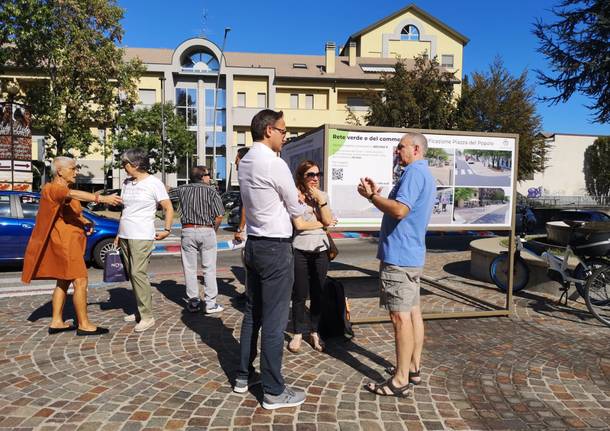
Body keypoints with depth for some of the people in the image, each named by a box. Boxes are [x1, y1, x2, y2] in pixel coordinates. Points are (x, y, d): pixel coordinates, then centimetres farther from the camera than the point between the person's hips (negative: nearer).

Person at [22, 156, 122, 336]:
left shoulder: (64, 188, 18)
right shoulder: (53, 188, -15)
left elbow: (72, 211, 27)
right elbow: (74, 194, -37)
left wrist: (85, 222, 8)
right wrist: (102, 198, -49)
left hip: (69, 241, 11)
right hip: (64, 241, -11)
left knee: (64, 282, 14)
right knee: (81, 281, -10)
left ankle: (56, 322, 22)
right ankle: (84, 325, -4)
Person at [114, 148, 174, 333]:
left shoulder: (154, 183, -6)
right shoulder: (126, 183, 13)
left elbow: (168, 208, -5)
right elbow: (124, 210, 20)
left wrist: (167, 230, -10)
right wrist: (119, 233, 16)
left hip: (142, 237, -7)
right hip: (125, 236, 7)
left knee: (138, 274, -12)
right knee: (132, 274, 9)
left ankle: (147, 316, -6)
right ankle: (141, 311, 19)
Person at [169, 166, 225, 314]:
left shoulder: (183, 189, 7)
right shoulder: (211, 191, -1)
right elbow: (219, 215, -8)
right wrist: (214, 230, 6)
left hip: (188, 231, 2)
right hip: (207, 231, -2)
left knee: (190, 269, 9)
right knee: (209, 269, 4)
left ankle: (193, 303, 14)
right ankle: (210, 304, 6)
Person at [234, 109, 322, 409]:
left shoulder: (245, 162, 9)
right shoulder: (274, 164, -16)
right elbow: (296, 210, -6)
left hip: (253, 244, 9)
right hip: (276, 248, -9)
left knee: (252, 312, 17)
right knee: (274, 319, -1)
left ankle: (244, 376, 30)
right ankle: (273, 392, 11)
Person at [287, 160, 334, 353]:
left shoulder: (323, 196, 9)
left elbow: (328, 221, -1)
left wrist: (320, 200, -10)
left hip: (320, 250, 4)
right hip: (299, 250, -3)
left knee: (318, 294, 10)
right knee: (299, 294, 4)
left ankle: (315, 332, 24)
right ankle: (298, 333, 18)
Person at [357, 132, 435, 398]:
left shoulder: (414, 172, -14)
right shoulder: (425, 174, 20)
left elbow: (399, 210, -26)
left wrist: (372, 196, -13)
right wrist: (378, 195, 11)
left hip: (399, 256, -11)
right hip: (412, 254, 11)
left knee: (401, 317, -7)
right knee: (413, 313, 14)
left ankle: (401, 381, 0)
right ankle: (413, 368, 25)